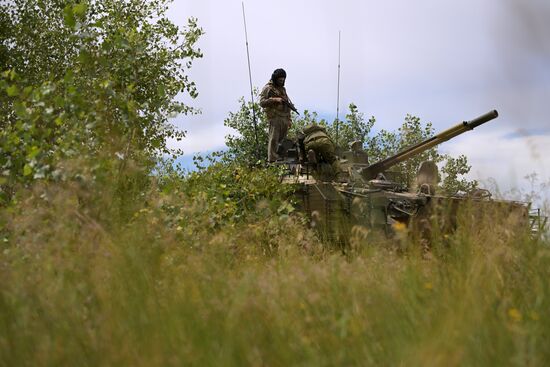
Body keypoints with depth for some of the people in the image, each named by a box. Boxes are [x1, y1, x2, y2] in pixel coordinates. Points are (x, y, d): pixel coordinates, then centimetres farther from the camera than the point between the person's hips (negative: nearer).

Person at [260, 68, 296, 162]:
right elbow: (262, 102, -10)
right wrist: (275, 100, -18)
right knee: (274, 139, -11)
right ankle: (272, 160, -11)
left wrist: (289, 119, 20)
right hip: (274, 118, -7)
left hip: (284, 118, 7)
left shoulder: (283, 89, 22)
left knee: (283, 140, 7)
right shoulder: (268, 88, 0)